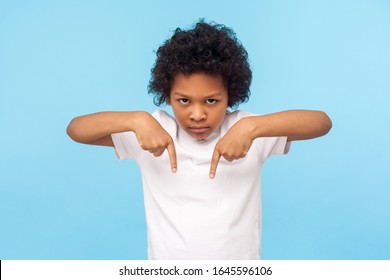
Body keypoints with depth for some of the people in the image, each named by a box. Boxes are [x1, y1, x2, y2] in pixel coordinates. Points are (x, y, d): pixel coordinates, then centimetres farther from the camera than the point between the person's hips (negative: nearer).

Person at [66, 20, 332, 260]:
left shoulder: (242, 128, -12)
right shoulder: (156, 130, -11)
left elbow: (322, 122, -20)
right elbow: (76, 129, -13)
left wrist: (253, 126, -34)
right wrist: (136, 120, -29)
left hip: (238, 266, 0)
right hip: (169, 268, 1)